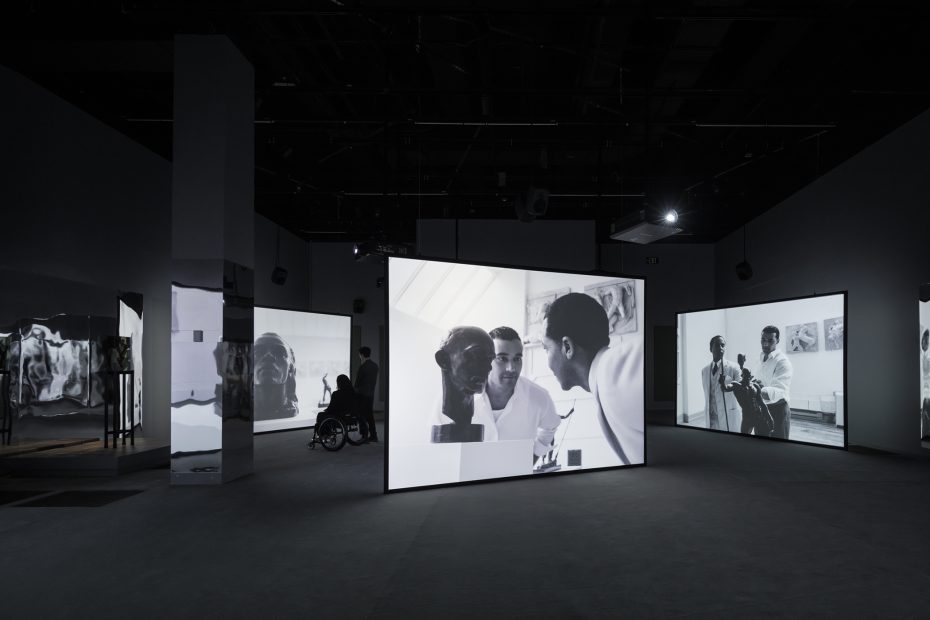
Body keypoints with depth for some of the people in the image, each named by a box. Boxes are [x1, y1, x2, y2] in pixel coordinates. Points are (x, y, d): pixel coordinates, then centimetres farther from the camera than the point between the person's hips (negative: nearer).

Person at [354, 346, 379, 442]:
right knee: (370, 414, 13)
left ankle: (365, 436, -2)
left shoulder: (362, 367, -17)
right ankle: (373, 435, 15)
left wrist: (355, 390, 3)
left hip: (362, 394, -7)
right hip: (371, 393, 8)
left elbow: (357, 381, -11)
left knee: (361, 416, -1)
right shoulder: (375, 366, 7)